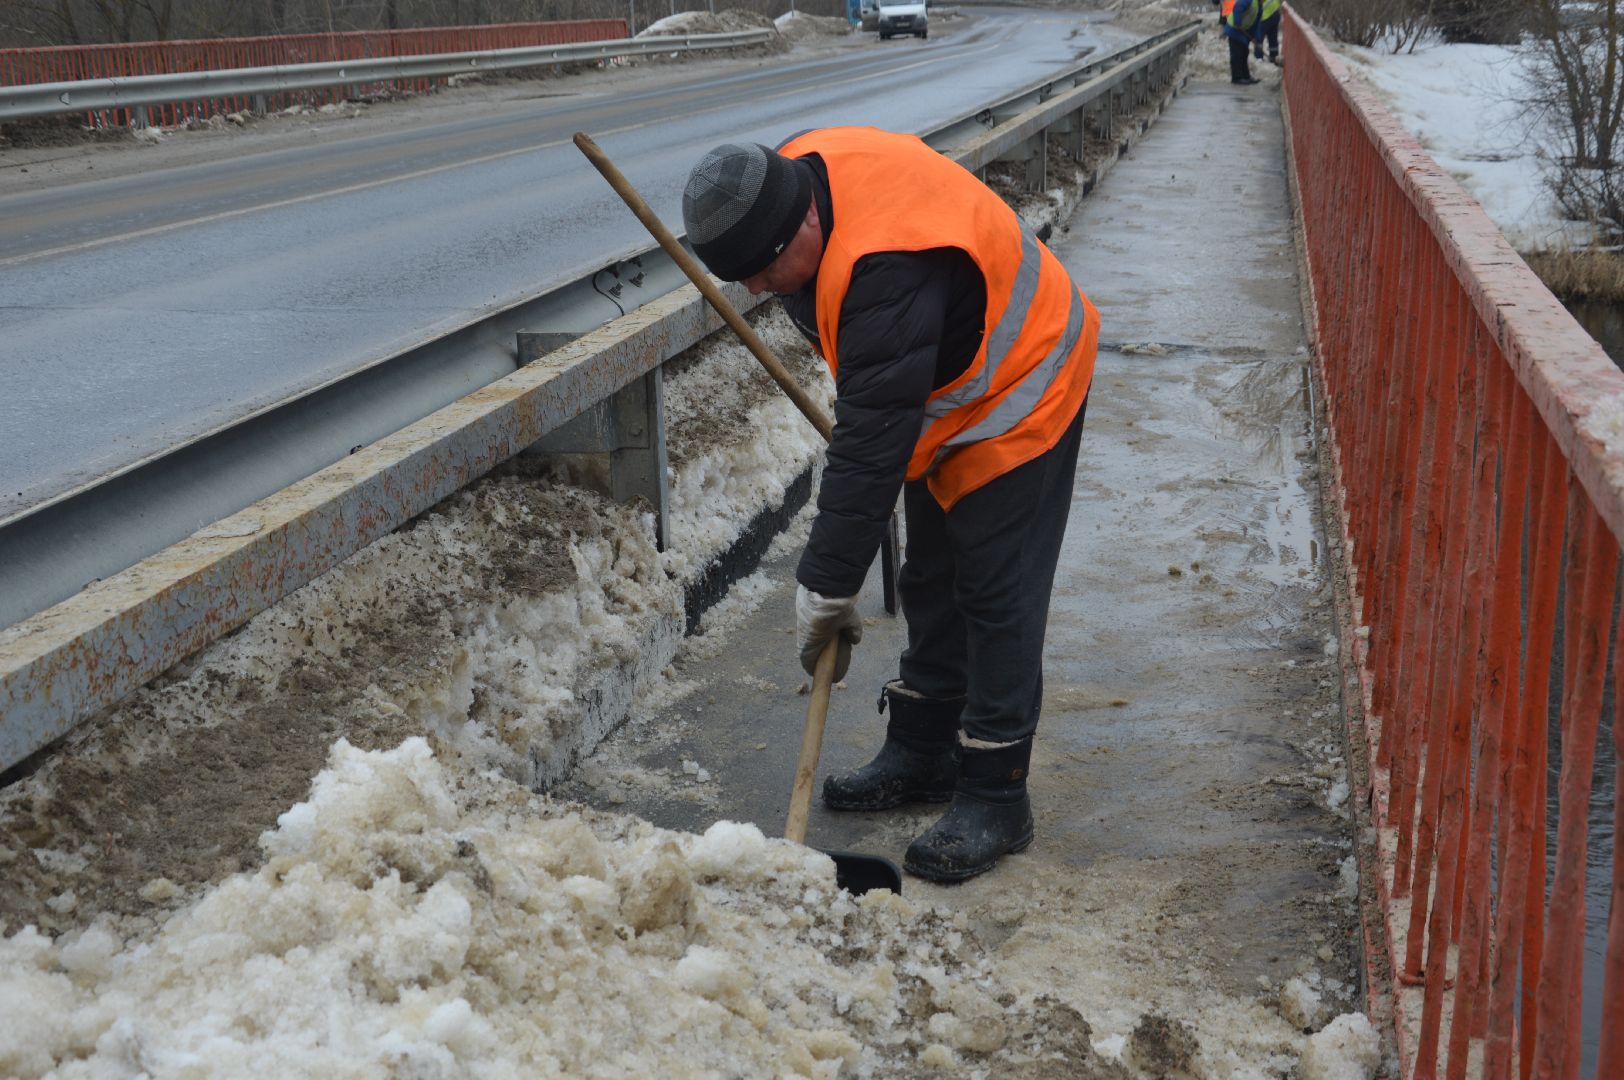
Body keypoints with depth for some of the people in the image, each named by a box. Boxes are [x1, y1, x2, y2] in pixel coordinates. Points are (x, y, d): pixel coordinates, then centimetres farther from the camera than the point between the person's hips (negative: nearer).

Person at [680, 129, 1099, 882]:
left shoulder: (888, 275, -41)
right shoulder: (794, 172, -12)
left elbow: (870, 450, -38)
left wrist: (825, 589, -33)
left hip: (1016, 401, -10)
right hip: (943, 396, 10)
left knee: (996, 596, -9)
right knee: (931, 584, 16)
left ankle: (995, 797, -1)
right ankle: (921, 753, 28)